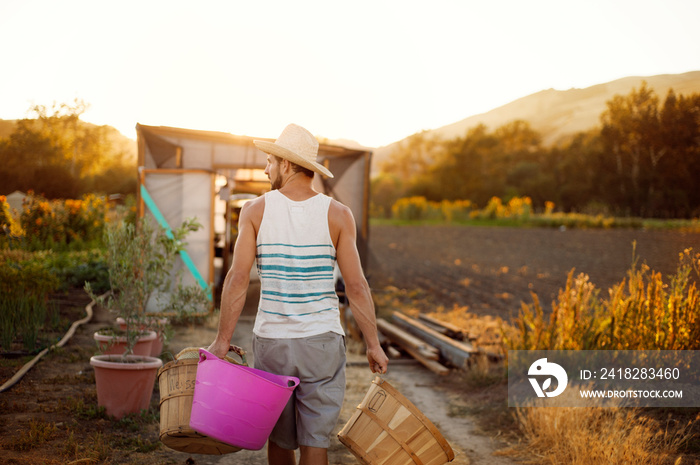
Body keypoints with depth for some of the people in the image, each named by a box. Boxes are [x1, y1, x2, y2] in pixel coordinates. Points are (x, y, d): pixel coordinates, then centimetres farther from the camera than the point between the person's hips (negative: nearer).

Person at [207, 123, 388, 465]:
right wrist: (373, 345, -1)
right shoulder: (337, 215, -4)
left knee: (279, 437, 18)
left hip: (271, 340, 1)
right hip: (322, 343, -1)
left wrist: (222, 340, -6)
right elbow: (356, 286, -8)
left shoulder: (255, 210, -4)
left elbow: (238, 279, -10)